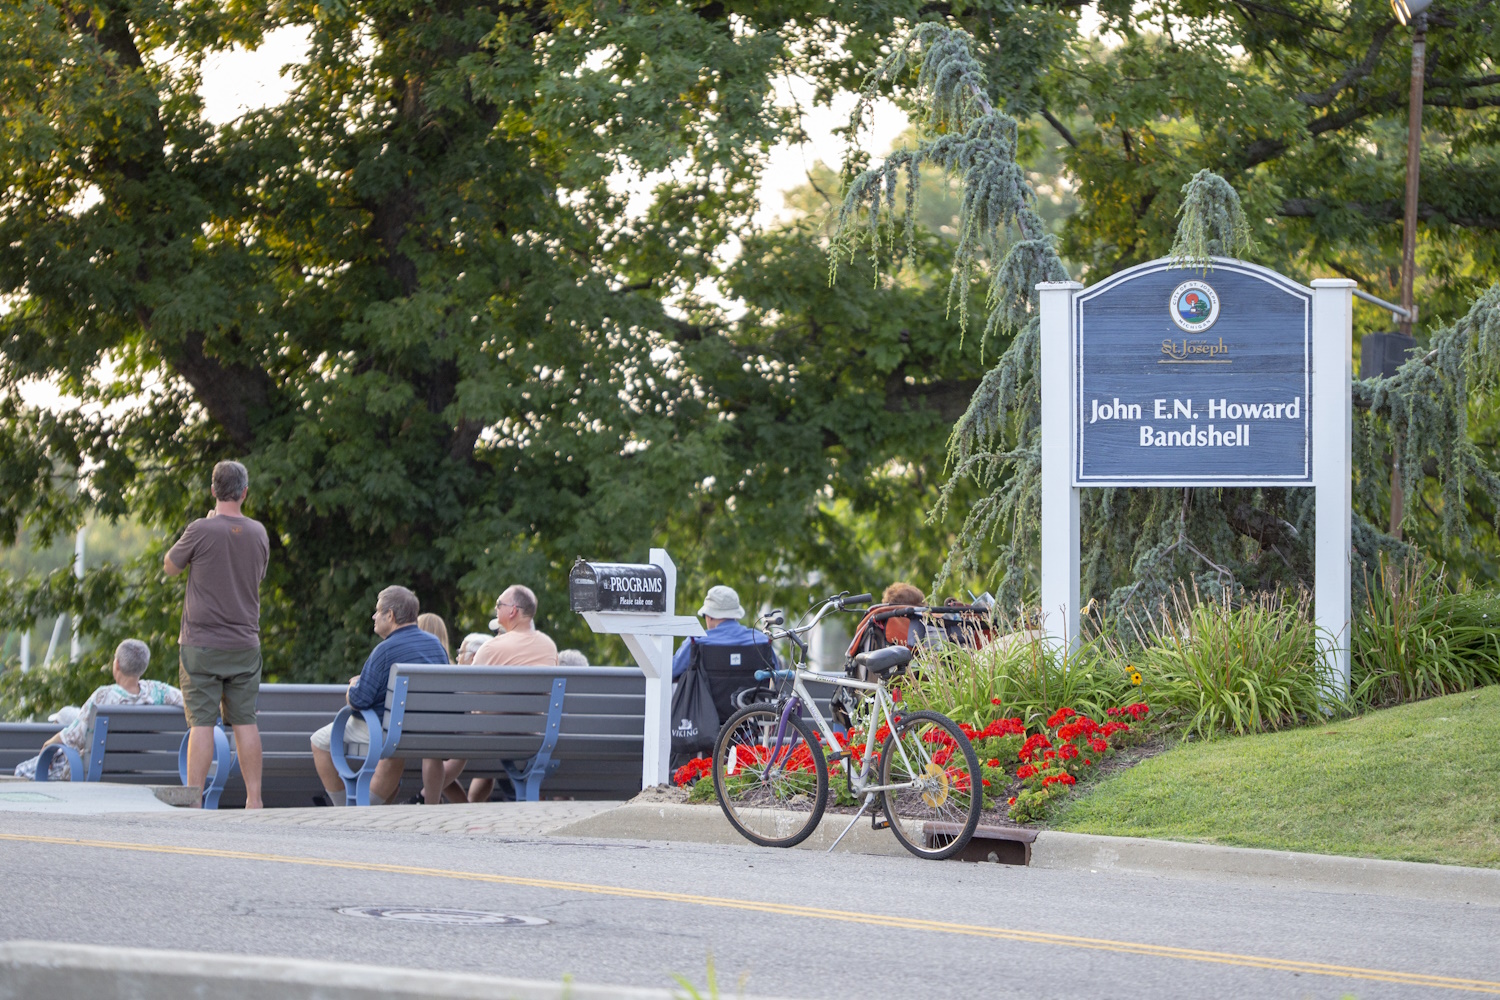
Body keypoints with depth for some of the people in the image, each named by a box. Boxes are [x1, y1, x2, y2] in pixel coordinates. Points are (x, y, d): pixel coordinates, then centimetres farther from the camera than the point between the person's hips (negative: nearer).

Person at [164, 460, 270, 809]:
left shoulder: (202, 530, -11)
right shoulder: (258, 534, 4)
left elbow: (170, 567, 4)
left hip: (202, 644, -4)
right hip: (245, 642, 4)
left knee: (201, 723, -5)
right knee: (245, 722, 7)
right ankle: (254, 800, 5)